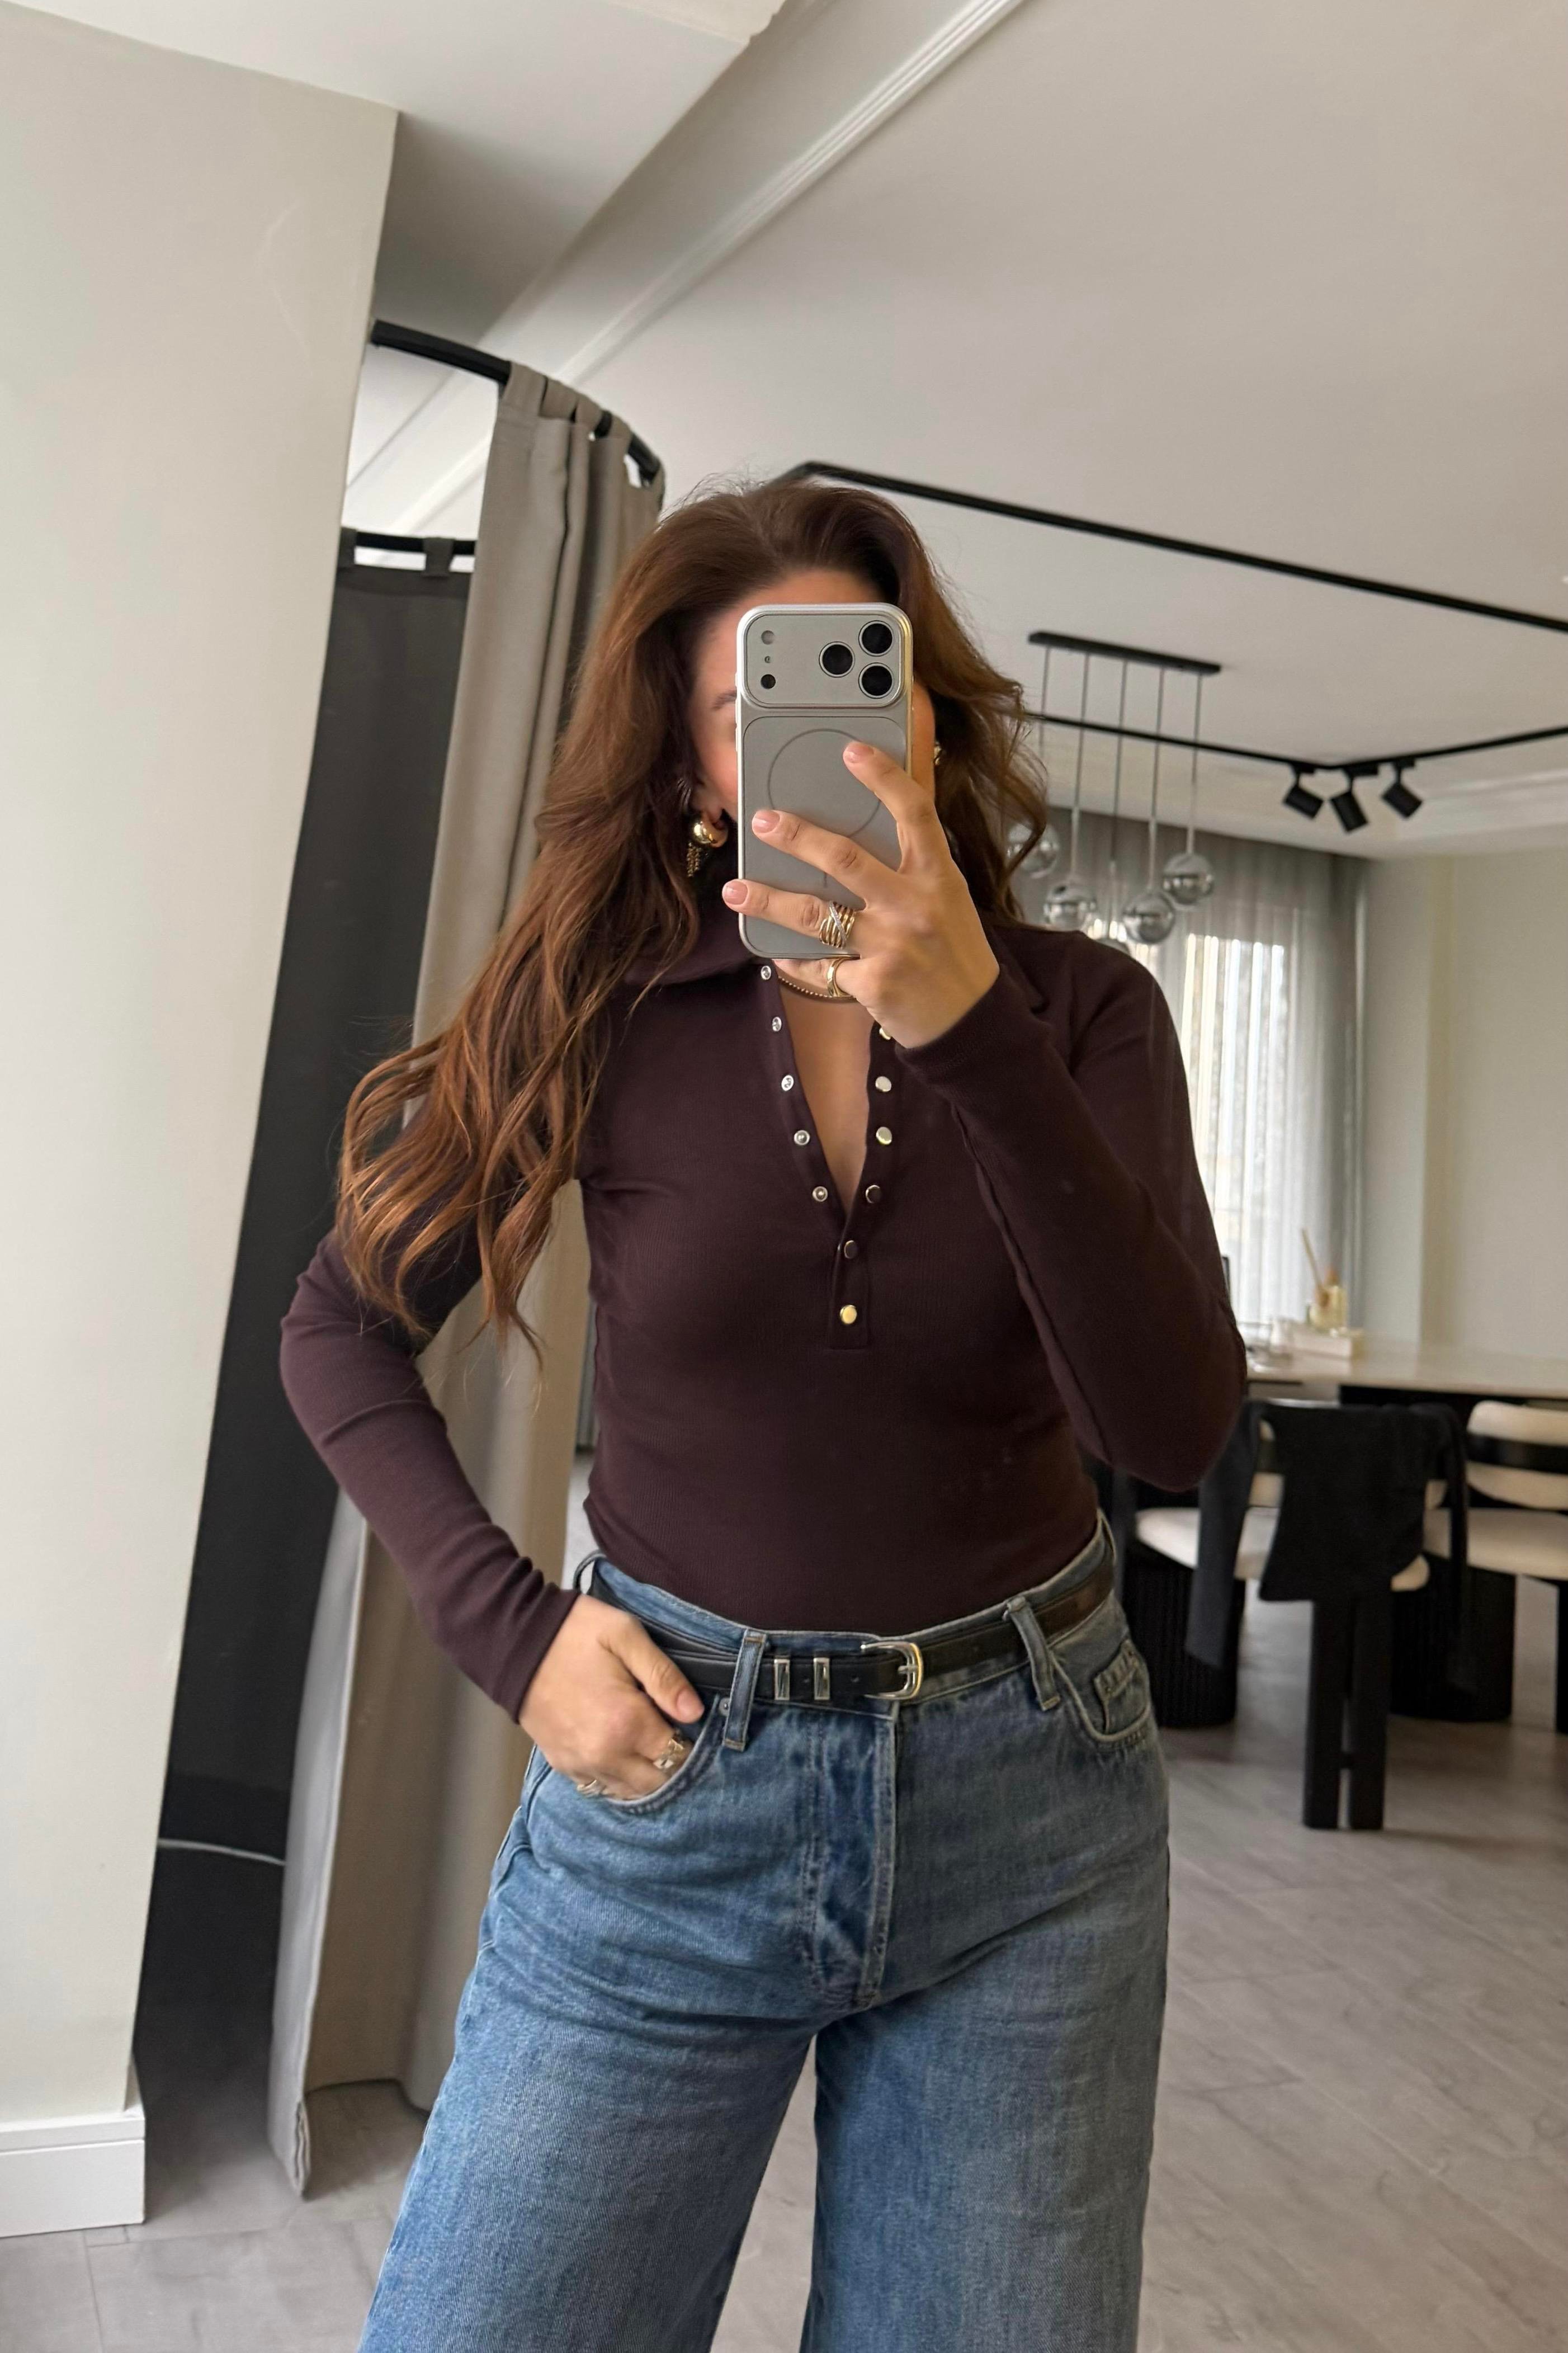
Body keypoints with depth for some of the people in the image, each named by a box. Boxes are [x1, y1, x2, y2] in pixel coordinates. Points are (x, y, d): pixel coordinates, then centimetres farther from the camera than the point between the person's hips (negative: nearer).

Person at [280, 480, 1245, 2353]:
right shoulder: (605, 1009, -6)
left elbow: (1174, 1427, -19)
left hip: (1032, 1793, 1)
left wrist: (967, 1027, -30)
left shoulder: (1077, 1010, -5)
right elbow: (340, 1326, 4)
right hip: (670, 1782, 0)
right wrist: (506, 1631, -7)